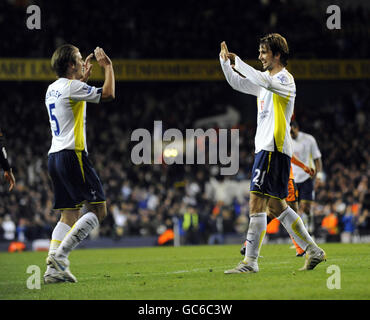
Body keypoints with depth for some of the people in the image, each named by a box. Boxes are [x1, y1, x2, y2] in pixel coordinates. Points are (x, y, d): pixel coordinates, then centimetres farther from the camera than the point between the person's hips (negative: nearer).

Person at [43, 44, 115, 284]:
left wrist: (84, 77, 37)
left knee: (69, 216, 9)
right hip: (73, 155, -9)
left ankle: (53, 269, -2)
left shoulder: (53, 89, 16)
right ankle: (60, 254, -16)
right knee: (98, 210, -7)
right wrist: (108, 66, 2)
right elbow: (108, 94, -11)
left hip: (55, 156, 9)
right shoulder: (71, 87, -10)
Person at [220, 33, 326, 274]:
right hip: (266, 148, 10)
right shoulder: (268, 80, 19)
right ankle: (313, 251, 18)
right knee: (276, 206, 12)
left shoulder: (285, 79, -9)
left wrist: (237, 61, -22)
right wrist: (226, 62, 9)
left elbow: (262, 80, -30)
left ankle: (250, 262, -14)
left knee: (257, 203, -13)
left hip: (274, 150, -10)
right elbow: (237, 82, 25)